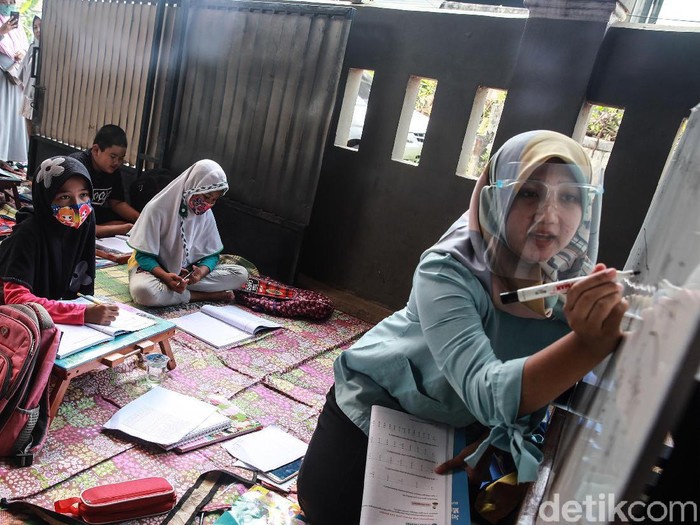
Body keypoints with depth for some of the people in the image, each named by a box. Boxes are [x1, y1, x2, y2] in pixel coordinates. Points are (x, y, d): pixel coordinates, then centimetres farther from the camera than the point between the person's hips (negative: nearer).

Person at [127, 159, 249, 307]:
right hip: (154, 268, -3)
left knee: (241, 274, -14)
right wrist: (165, 276, -35)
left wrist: (201, 272, -25)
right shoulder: (158, 209, -18)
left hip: (187, 272, 4)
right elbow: (143, 255, -15)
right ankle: (208, 295, -22)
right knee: (143, 290, -41)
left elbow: (212, 254, 0)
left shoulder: (206, 215, -4)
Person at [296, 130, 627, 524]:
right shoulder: (447, 272, -34)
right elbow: (488, 392, -46)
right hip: (373, 405, -4)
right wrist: (590, 344, -59)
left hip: (458, 428, 4)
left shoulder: (575, 284, -19)